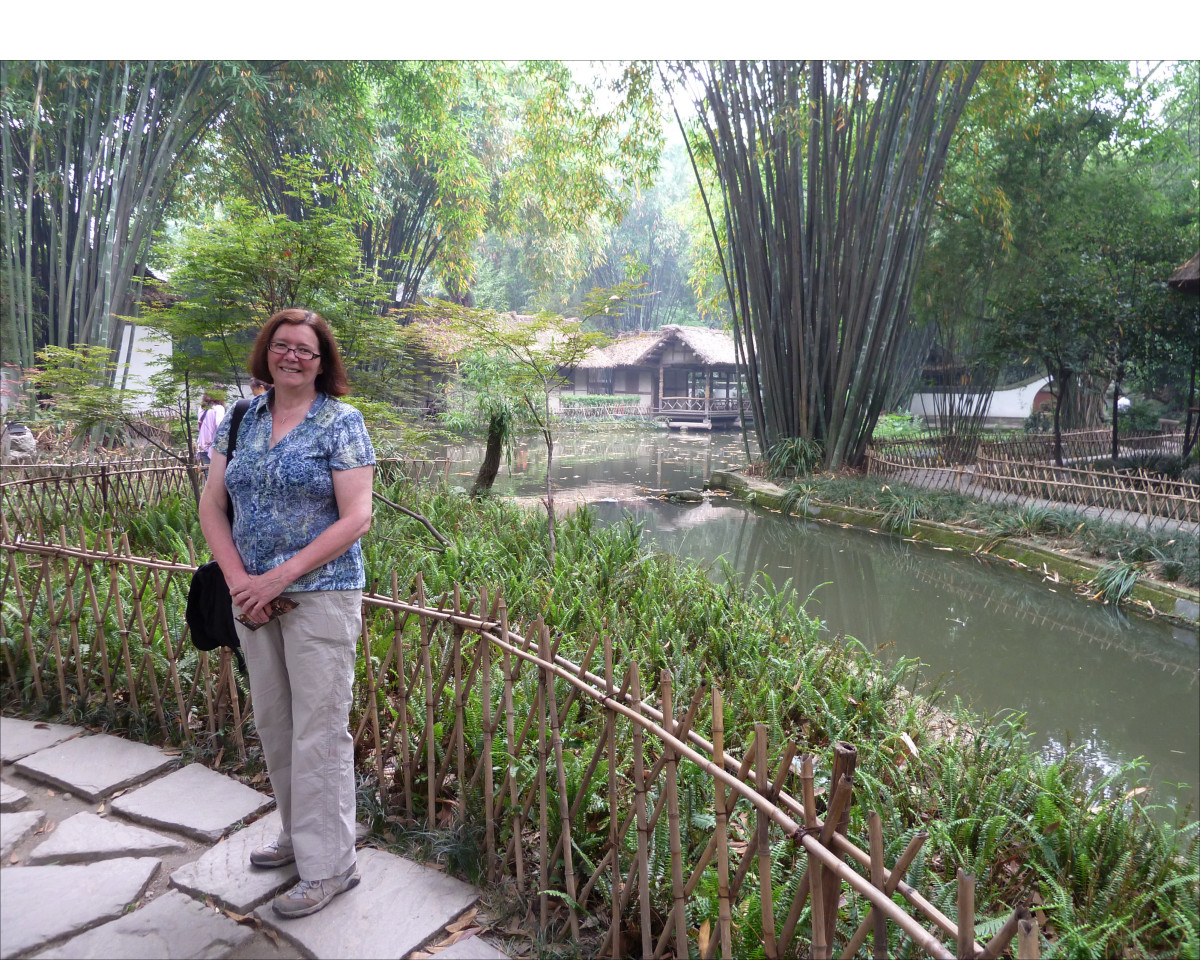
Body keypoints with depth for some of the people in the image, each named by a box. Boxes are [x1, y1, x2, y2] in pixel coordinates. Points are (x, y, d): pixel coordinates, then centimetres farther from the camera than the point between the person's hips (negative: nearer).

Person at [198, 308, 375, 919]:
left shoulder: (341, 423, -7)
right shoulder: (241, 419, 9)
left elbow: (356, 518, -13)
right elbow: (212, 505, 8)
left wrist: (278, 577, -17)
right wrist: (238, 579, -7)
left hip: (320, 595, -6)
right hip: (252, 595, 6)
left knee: (319, 729, 0)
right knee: (272, 721, 16)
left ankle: (329, 863, 15)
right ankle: (299, 834, 35)